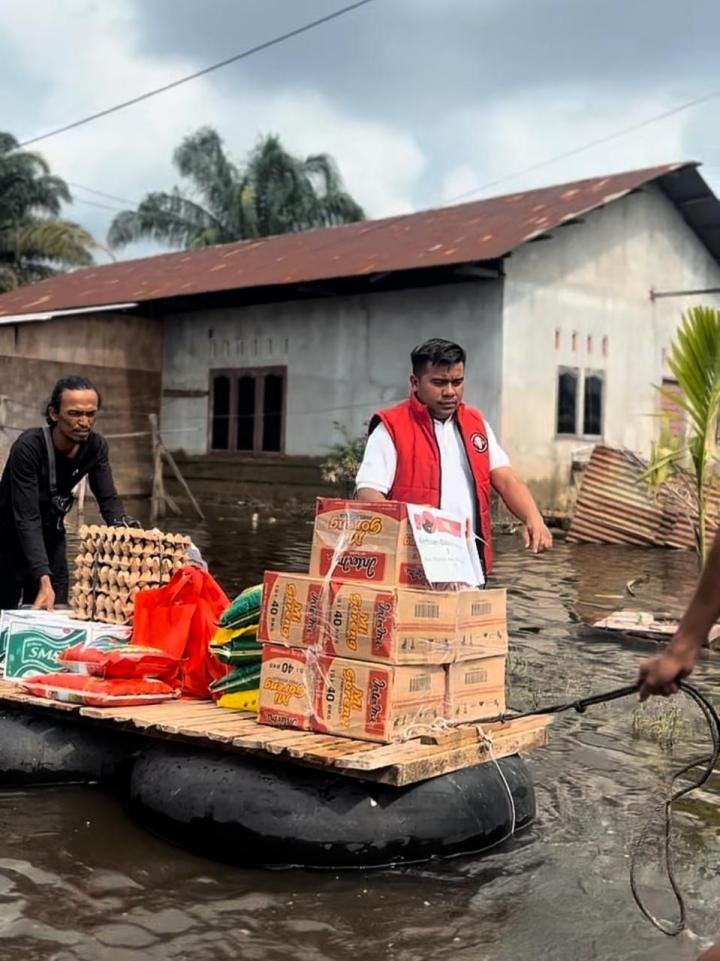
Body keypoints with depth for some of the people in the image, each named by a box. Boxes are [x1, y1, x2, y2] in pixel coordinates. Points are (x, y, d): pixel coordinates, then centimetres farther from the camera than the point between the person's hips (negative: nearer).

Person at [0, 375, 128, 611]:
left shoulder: (96, 446, -13)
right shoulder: (29, 447, -30)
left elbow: (108, 499, -12)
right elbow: (27, 519, -34)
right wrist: (44, 580, -45)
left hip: (51, 537, 5)